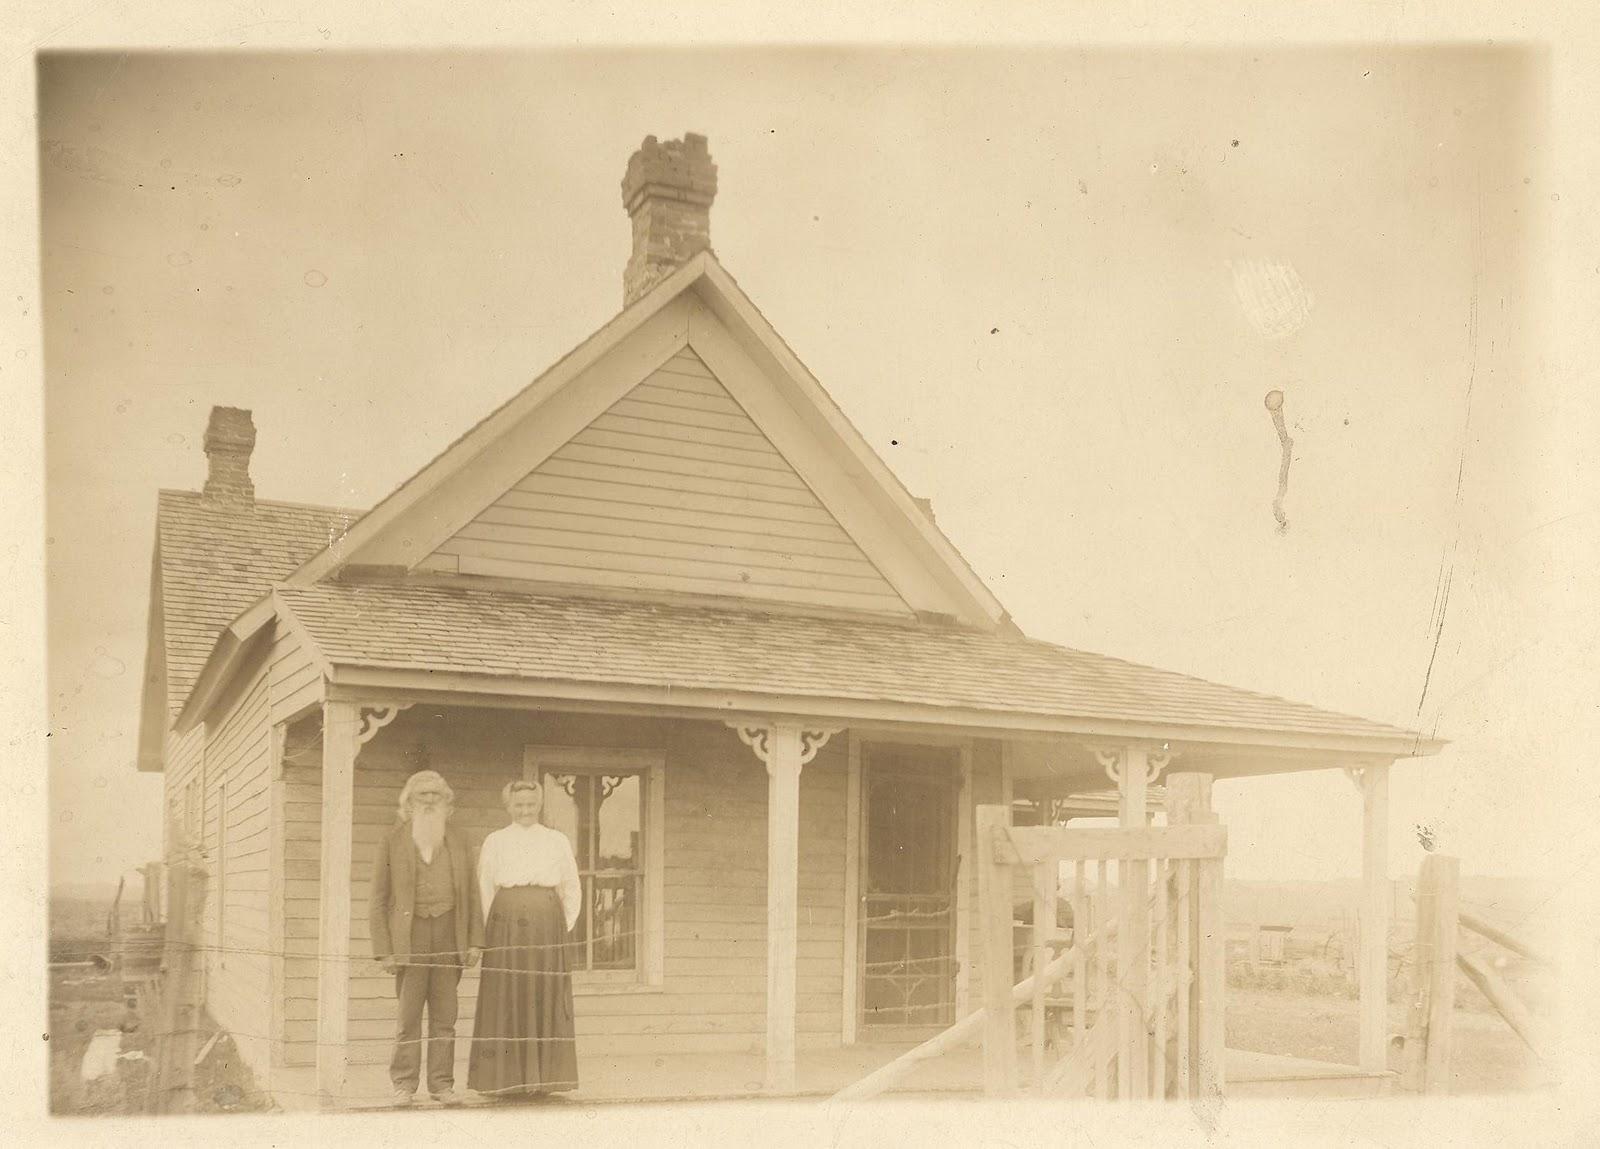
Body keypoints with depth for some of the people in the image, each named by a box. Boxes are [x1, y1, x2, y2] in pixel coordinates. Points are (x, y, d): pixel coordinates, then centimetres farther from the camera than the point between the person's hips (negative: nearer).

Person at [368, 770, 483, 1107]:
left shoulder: (459, 843, 13)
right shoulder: (392, 843, 5)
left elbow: (472, 895, 13)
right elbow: (378, 901, 4)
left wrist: (474, 940, 5)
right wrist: (384, 950, -3)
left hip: (449, 934, 2)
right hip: (409, 935, -2)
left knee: (444, 1015, 4)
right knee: (409, 1014, -3)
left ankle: (442, 1084, 10)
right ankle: (404, 1084, 7)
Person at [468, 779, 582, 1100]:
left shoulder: (557, 841, 12)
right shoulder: (495, 842, 10)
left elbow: (573, 888, 13)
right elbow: (484, 889, 10)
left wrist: (562, 927, 5)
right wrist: (495, 928, 2)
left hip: (547, 925, 1)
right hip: (507, 925, -1)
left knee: (545, 998, 0)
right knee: (507, 998, -3)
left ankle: (542, 1078, 5)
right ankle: (505, 1078, 1)